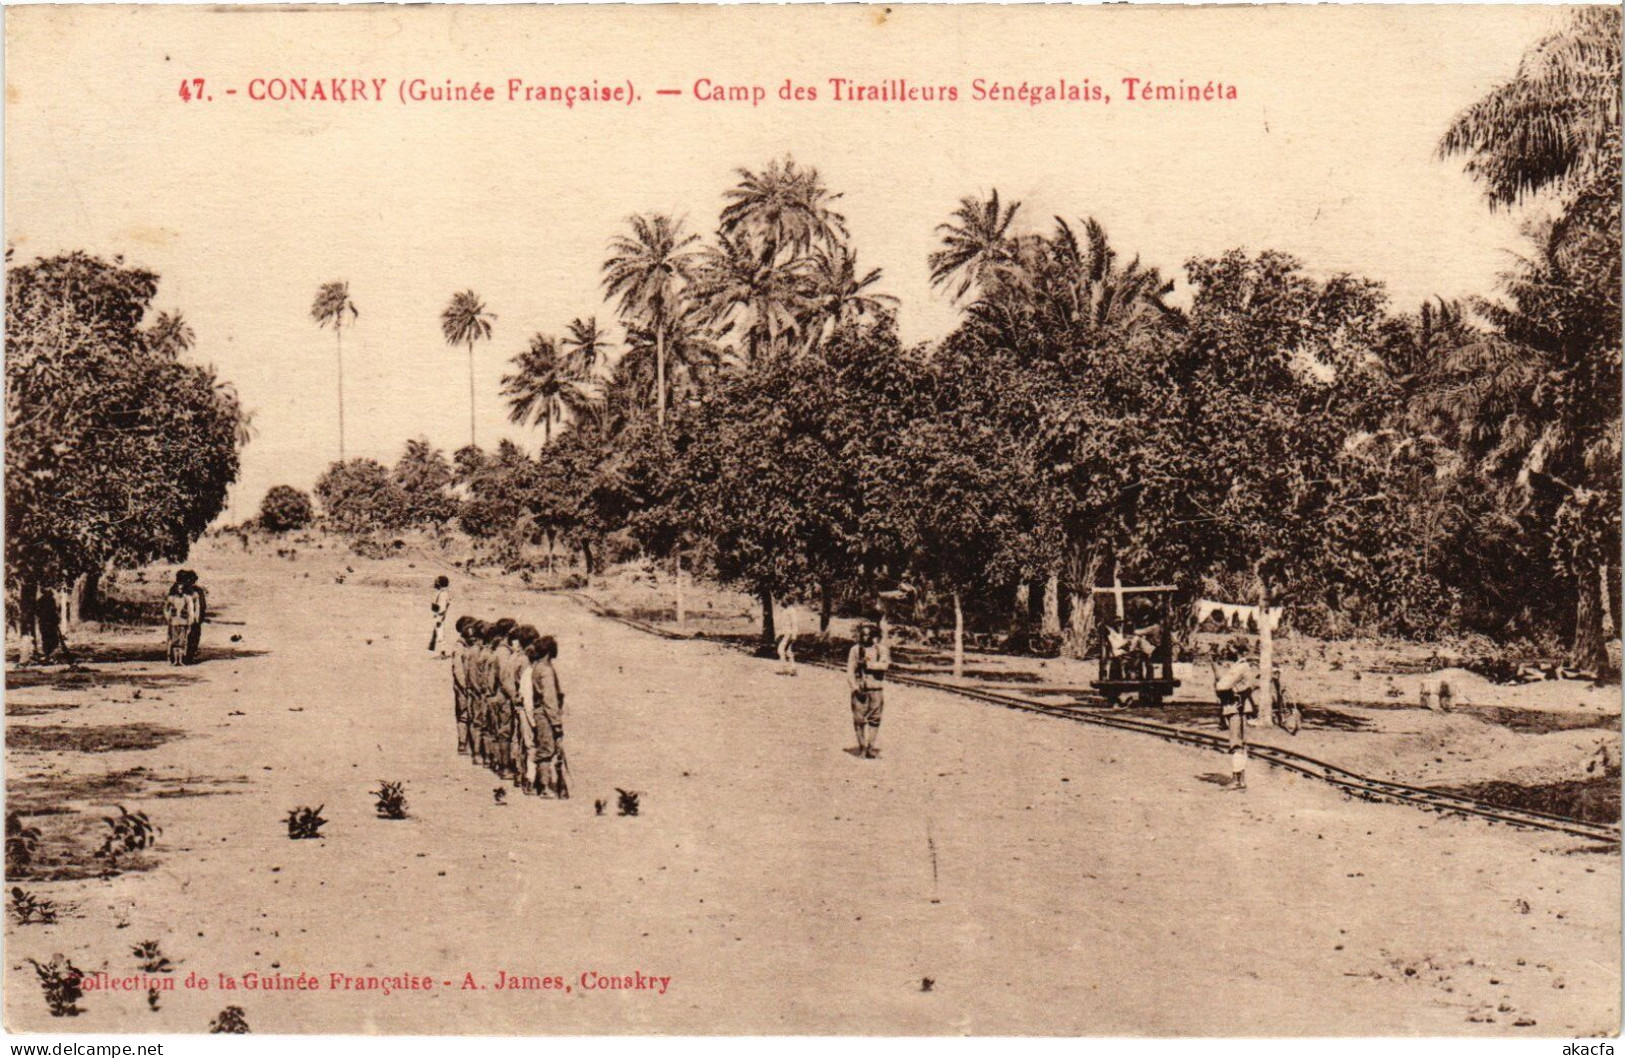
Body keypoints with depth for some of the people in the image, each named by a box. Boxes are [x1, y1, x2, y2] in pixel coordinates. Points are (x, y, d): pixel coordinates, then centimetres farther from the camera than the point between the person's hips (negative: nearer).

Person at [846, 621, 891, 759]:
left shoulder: (881, 649, 5)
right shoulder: (855, 649, 4)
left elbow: (886, 665, -12)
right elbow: (850, 670, -1)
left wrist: (868, 664, -16)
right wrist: (855, 687, -12)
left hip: (876, 689, 0)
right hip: (859, 689, 0)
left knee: (874, 719, 0)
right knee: (859, 719, 0)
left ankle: (871, 747, 7)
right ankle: (862, 747, 11)